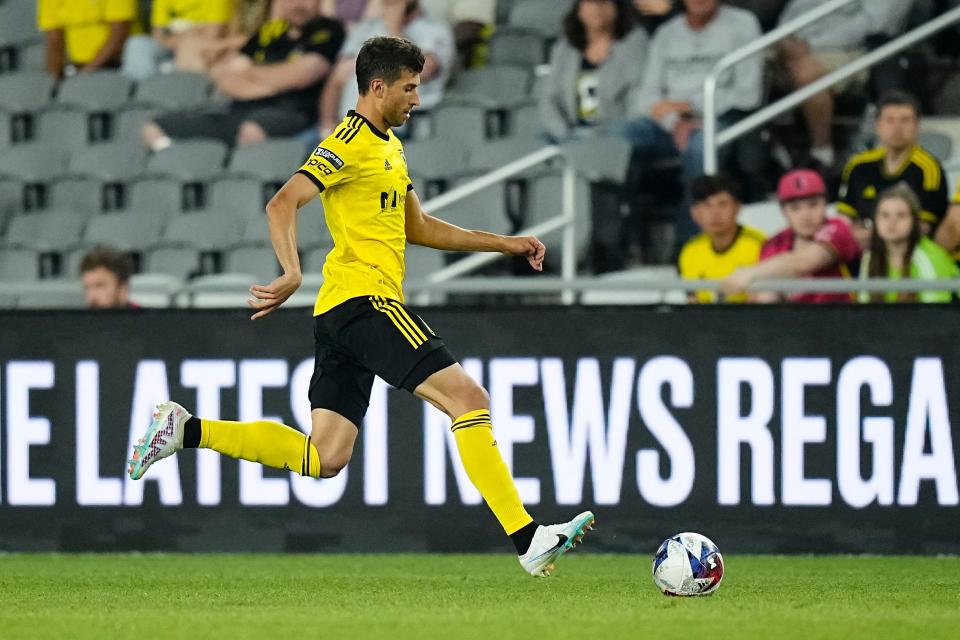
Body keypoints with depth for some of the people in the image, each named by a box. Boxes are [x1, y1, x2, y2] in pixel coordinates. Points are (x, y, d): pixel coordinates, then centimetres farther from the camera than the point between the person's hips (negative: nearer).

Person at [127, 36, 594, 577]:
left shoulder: (390, 146, 23)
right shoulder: (351, 144, -8)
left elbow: (416, 227, 33)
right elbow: (283, 204, -18)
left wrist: (504, 244, 30)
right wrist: (293, 273, -34)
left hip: (344, 315, 10)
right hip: (365, 300, -10)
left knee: (324, 460, 5)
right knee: (469, 398, -16)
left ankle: (186, 430, 9)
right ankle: (529, 540, -21)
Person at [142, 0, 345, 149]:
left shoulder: (329, 31, 7)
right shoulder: (268, 32, 22)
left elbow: (301, 75, -8)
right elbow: (220, 73, 16)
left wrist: (248, 72, 9)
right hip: (240, 112, 7)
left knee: (252, 130, -44)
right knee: (154, 129, -3)